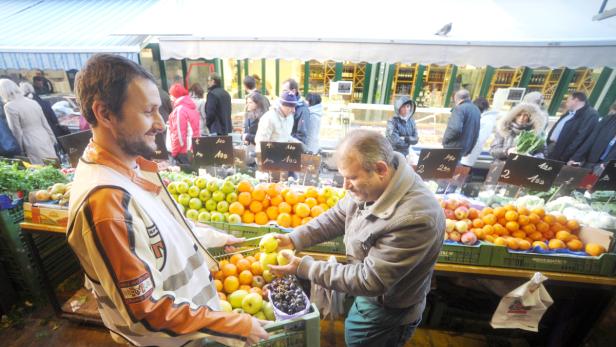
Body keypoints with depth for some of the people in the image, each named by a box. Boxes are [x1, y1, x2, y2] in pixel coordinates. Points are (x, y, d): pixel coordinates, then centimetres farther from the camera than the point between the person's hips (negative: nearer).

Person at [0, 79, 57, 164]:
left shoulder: (9, 107, -8)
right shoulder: (33, 102, 9)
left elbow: (17, 132, -8)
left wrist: (22, 151, 2)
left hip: (33, 147, -6)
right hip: (46, 141, 6)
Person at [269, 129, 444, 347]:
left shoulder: (414, 219, -37)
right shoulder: (371, 185, -14)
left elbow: (369, 280, -31)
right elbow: (337, 216, -1)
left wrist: (303, 268, -27)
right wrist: (293, 239, -10)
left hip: (387, 315, -6)